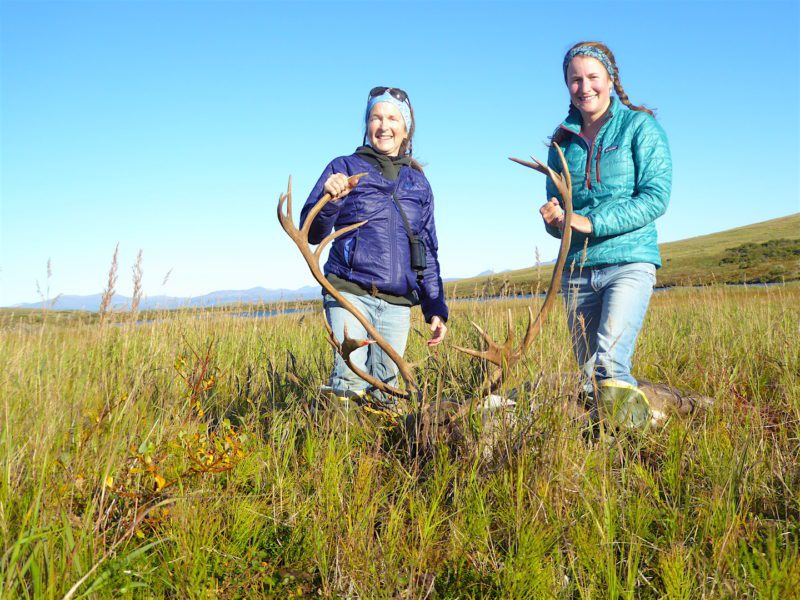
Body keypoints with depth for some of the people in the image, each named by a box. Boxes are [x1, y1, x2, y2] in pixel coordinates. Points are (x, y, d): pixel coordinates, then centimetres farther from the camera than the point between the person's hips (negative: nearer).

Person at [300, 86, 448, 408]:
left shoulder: (419, 183, 18)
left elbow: (429, 252, 20)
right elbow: (311, 234, 0)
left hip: (398, 304, 4)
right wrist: (330, 199, -21)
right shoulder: (345, 167, 7)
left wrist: (436, 308, 14)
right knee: (350, 381, -16)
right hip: (350, 293, -3)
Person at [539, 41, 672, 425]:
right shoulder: (563, 141, 14)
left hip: (629, 262, -4)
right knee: (588, 378, 7)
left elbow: (656, 198, -8)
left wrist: (592, 222, -18)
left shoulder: (640, 126, 2)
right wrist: (554, 220, -8)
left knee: (610, 366, -23)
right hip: (577, 268, 5)